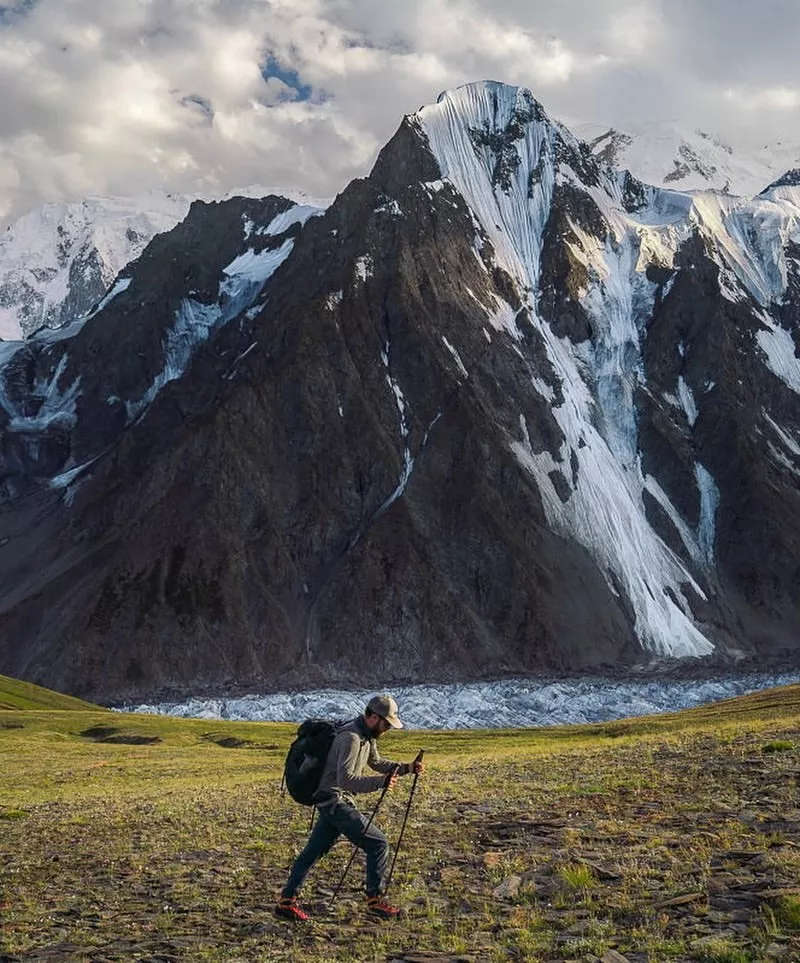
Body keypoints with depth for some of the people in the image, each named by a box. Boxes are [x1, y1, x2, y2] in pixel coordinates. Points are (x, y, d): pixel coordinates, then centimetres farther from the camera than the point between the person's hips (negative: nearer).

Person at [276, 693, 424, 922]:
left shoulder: (366, 735, 9)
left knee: (314, 850, 13)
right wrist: (380, 782, -34)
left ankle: (287, 901, 18)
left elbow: (377, 763, 23)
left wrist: (407, 768, 11)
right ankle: (375, 901, 5)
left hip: (332, 803, 10)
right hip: (335, 802, -10)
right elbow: (345, 779, -30)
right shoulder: (351, 738, -23)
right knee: (378, 844, -5)